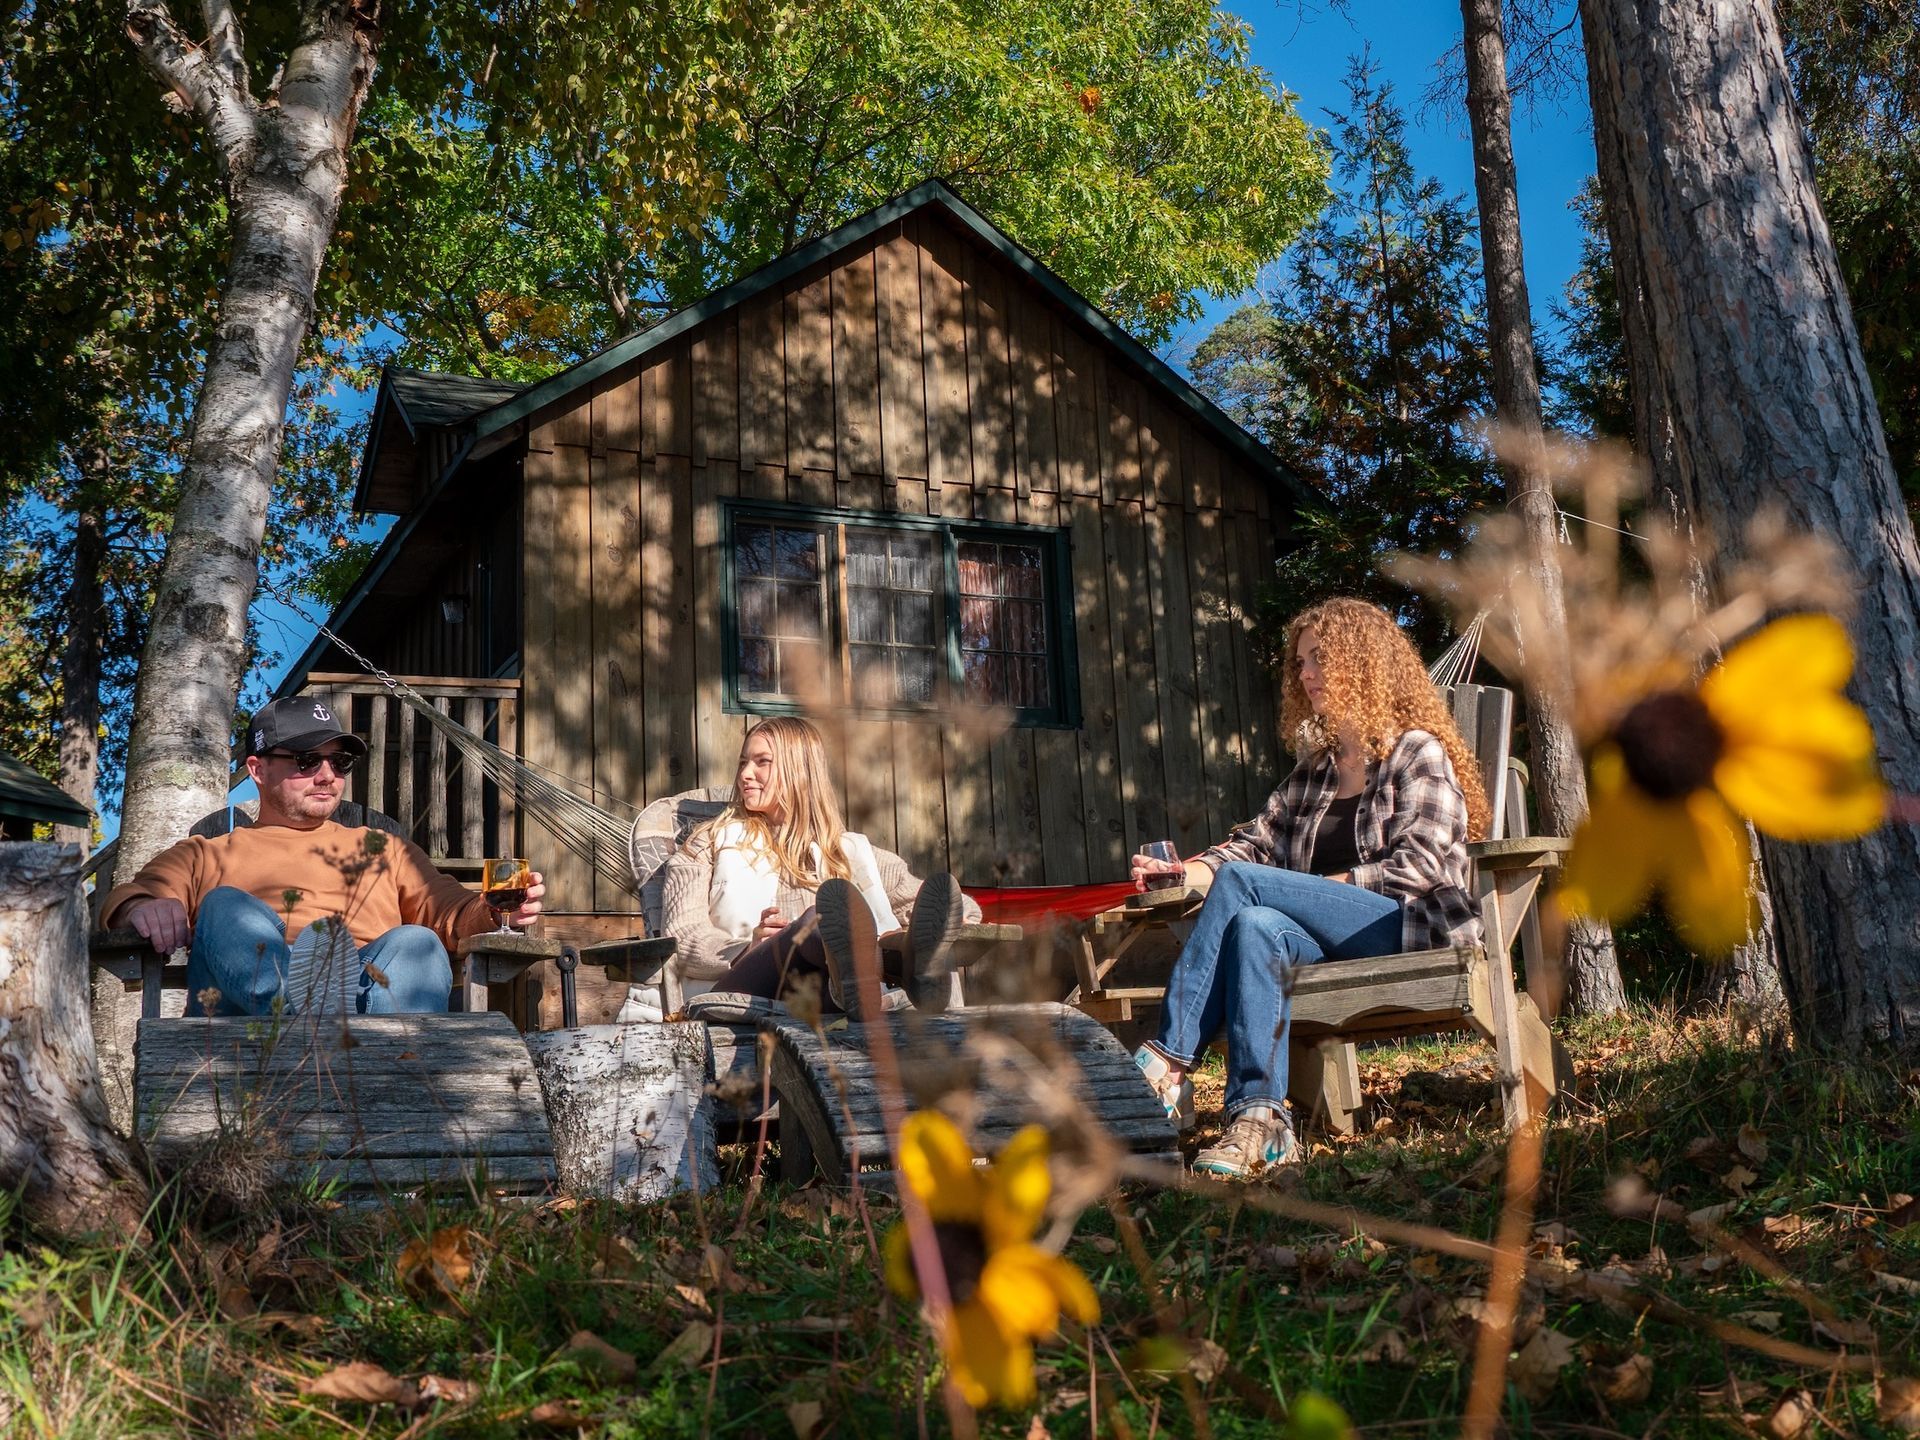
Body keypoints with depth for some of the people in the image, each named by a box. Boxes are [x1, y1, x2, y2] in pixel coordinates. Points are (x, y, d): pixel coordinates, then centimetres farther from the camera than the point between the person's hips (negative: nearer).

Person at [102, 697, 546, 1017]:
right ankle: (300, 1012, -59)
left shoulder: (384, 850, 34)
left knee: (416, 944, -29)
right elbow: (125, 900, 14)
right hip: (247, 1003, 0)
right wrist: (143, 908, -12)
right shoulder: (207, 856, 30)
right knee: (226, 905, -26)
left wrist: (497, 913, -5)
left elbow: (452, 913, 20)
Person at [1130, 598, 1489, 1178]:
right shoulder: (1313, 771, 27)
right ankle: (1258, 1117, -43)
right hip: (1335, 939, 5)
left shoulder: (1419, 753, 7)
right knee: (1254, 927, -32)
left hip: (1414, 931, -5)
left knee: (1239, 883, -24)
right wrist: (1189, 872, -3)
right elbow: (1258, 842, 15)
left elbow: (1421, 863, -7)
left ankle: (1166, 1064, -29)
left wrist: (1327, 886, -10)